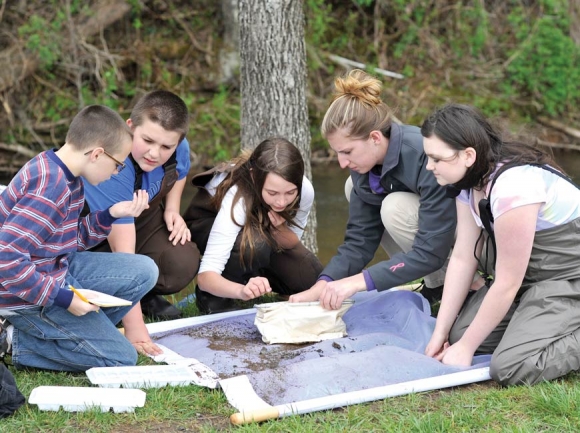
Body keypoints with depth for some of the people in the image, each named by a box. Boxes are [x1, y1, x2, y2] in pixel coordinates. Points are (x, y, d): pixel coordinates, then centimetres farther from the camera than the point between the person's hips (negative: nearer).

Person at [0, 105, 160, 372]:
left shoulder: (65, 175, 4)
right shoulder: (49, 192, -28)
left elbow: (72, 240, 13)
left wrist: (111, 215, -2)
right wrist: (64, 299, -25)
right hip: (27, 296, -10)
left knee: (143, 271, 8)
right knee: (121, 358, -7)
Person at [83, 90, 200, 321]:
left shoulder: (178, 148, -20)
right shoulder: (114, 169, -40)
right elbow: (124, 253, -44)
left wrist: (172, 210, -6)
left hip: (140, 220, 5)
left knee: (183, 263, -24)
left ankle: (148, 295, 9)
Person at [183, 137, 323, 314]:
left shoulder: (305, 191, -30)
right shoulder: (236, 198, -42)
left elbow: (292, 244, -11)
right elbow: (205, 275, -47)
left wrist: (279, 228, -34)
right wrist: (242, 290, -67)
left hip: (261, 228, 5)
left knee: (310, 278, -15)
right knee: (254, 244, -37)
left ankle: (254, 274, 11)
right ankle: (213, 295, -13)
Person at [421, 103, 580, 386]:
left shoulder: (513, 186, -30)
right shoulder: (471, 182, -2)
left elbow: (507, 283, -23)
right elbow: (462, 258, 1)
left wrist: (466, 348, -15)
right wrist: (440, 334, -1)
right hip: (532, 278, 9)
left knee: (511, 369, -24)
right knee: (458, 333, -3)